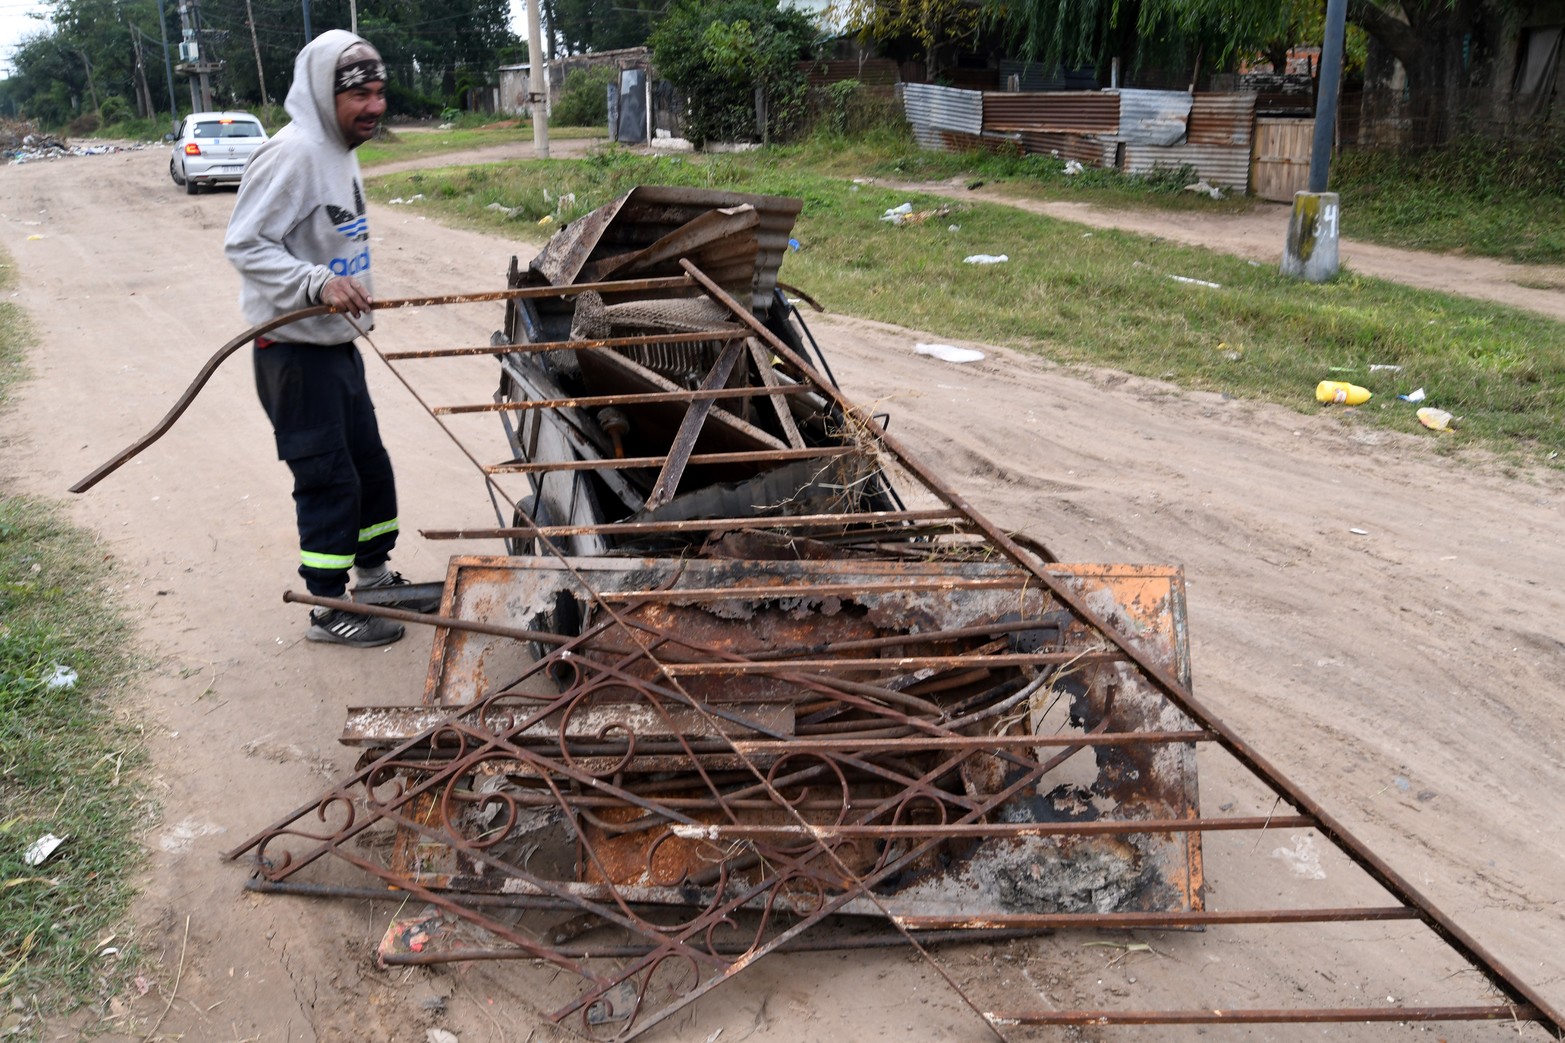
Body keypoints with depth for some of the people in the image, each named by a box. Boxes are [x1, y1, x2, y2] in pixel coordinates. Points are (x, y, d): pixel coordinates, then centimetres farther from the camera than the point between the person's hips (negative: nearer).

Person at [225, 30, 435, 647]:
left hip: (337, 343, 9)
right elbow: (245, 244, -22)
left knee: (370, 464, 17)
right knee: (329, 480, -2)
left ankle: (374, 577, 34)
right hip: (293, 349, -9)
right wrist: (319, 284, -33)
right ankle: (329, 610, 12)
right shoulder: (293, 153, -20)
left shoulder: (340, 150, 10)